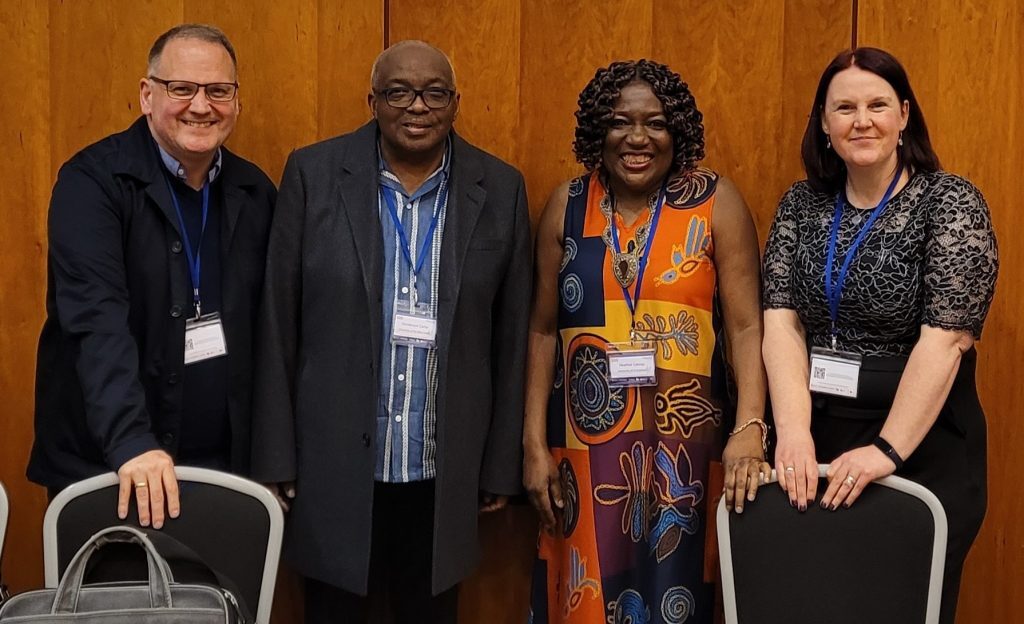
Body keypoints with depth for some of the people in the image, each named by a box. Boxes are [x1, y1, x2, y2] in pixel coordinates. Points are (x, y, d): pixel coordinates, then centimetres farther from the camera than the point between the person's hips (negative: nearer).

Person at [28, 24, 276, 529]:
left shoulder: (255, 192, 5)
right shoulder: (92, 181, -10)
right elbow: (96, 318, -22)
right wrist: (131, 441, -34)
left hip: (223, 466, 4)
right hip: (104, 468, -4)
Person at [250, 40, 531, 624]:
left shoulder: (501, 190, 0)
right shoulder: (314, 174, -4)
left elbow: (510, 338, 4)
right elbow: (279, 327, -2)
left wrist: (501, 467, 6)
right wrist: (276, 459, -2)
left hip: (442, 478, 1)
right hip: (335, 469, -1)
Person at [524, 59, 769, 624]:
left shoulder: (715, 203, -3)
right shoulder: (568, 205, 4)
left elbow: (746, 326, -8)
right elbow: (543, 330, 6)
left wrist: (749, 432, -20)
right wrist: (534, 444, 1)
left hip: (684, 442, -2)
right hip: (586, 442, 2)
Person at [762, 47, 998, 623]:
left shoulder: (951, 203, -7)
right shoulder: (801, 205, 5)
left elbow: (945, 338, -15)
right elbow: (782, 321, -3)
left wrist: (887, 451, -21)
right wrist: (794, 432, -17)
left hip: (921, 445, -3)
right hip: (816, 442, 4)